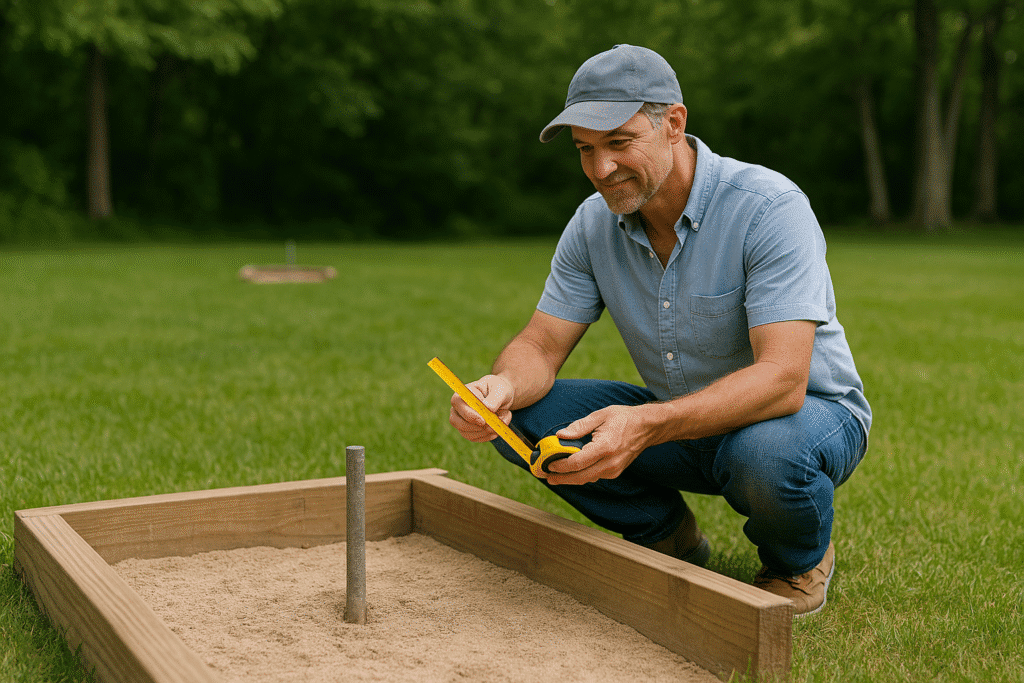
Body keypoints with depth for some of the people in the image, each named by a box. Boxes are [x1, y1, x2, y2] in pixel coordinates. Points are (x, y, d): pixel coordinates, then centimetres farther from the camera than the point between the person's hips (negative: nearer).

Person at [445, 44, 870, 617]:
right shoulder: (594, 224, -6)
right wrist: (503, 387, -31)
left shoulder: (770, 207, -26)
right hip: (678, 418, 5)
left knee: (767, 453, -41)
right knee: (521, 414, -12)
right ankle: (667, 536, 8)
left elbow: (781, 380, -35)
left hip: (809, 411, -5)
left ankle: (801, 561, -3)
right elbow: (542, 345, -6)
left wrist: (646, 425, -48)